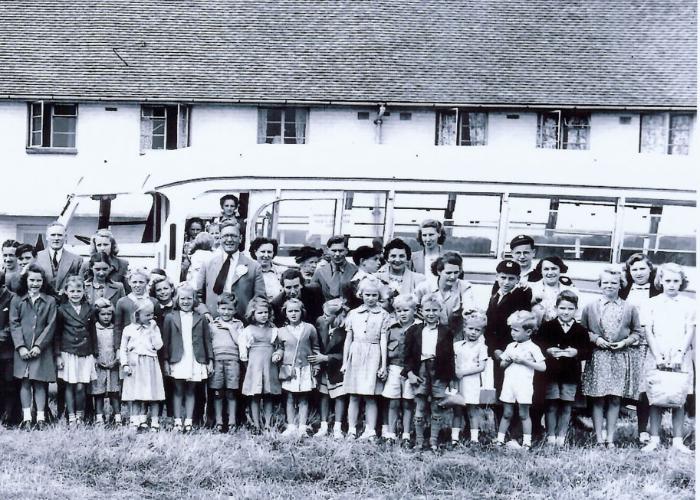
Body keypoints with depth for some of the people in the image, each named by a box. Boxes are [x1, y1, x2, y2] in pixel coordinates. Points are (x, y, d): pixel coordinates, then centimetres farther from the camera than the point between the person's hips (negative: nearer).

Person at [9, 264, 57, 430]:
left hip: (42, 349, 0)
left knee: (39, 383, 0)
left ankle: (40, 418, -1)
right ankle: (26, 418, -1)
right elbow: (14, 324, 1)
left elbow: (51, 325, 1)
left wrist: (39, 346, -8)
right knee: (25, 382, -1)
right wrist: (21, 346, -9)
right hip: (23, 350, 0)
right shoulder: (17, 300, 6)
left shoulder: (50, 301, 5)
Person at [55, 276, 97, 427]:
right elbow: (57, 334, 3)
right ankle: (71, 418, 8)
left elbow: (93, 333, 11)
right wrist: (58, 355, -2)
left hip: (85, 353, 1)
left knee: (81, 387, -3)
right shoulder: (62, 310, 1)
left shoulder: (89, 310, 7)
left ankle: (80, 416, 10)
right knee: (70, 386, 1)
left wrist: (94, 354, 9)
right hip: (68, 353, -1)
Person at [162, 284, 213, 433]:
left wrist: (210, 360, 3)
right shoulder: (170, 318, 5)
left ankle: (188, 422, 7)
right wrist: (166, 361, -1)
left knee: (190, 391, 6)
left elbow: (207, 340, 7)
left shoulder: (201, 319, 6)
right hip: (177, 361, -1)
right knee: (178, 391, 4)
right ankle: (177, 422, 6)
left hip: (195, 362, 1)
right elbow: (165, 341, 4)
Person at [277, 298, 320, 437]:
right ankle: (291, 427, 8)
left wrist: (316, 365, 6)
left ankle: (302, 428, 5)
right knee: (290, 399, 3)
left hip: (305, 368, -1)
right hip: (288, 369, 1)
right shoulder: (281, 332, 4)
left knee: (303, 399, 4)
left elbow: (315, 348, 9)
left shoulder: (309, 328, 3)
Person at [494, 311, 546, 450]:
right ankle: (500, 439, 12)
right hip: (508, 384, 5)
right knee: (506, 414, 9)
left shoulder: (532, 348, -4)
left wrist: (524, 361, -15)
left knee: (524, 414, 1)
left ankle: (527, 442, 6)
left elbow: (543, 367, -10)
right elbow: (502, 365, 19)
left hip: (523, 385, -5)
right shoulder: (510, 346, 12)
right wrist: (507, 361, -4)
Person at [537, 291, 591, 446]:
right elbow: (537, 345, -3)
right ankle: (550, 436, 11)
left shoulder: (581, 330, 5)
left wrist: (576, 352, -17)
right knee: (551, 405, 3)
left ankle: (561, 436, 14)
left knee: (566, 407, 5)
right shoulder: (547, 326, 2)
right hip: (551, 373, -1)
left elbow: (588, 352, 1)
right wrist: (548, 351, -20)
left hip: (571, 374, 1)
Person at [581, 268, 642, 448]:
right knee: (598, 399, 0)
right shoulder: (590, 307, 5)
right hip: (597, 357, -1)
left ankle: (610, 438, 10)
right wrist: (595, 339, -8)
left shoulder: (629, 309, 6)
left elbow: (637, 332, 10)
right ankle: (599, 438, 6)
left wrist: (625, 342, -6)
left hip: (620, 357, 1)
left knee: (615, 399, 3)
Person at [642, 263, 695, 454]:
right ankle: (654, 439, 3)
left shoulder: (688, 304, 7)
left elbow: (690, 332, 1)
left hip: (680, 357, 0)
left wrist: (679, 355, -11)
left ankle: (678, 440, 5)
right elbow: (648, 332, 2)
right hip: (657, 357, 0)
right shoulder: (652, 304, 7)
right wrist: (658, 356, -8)